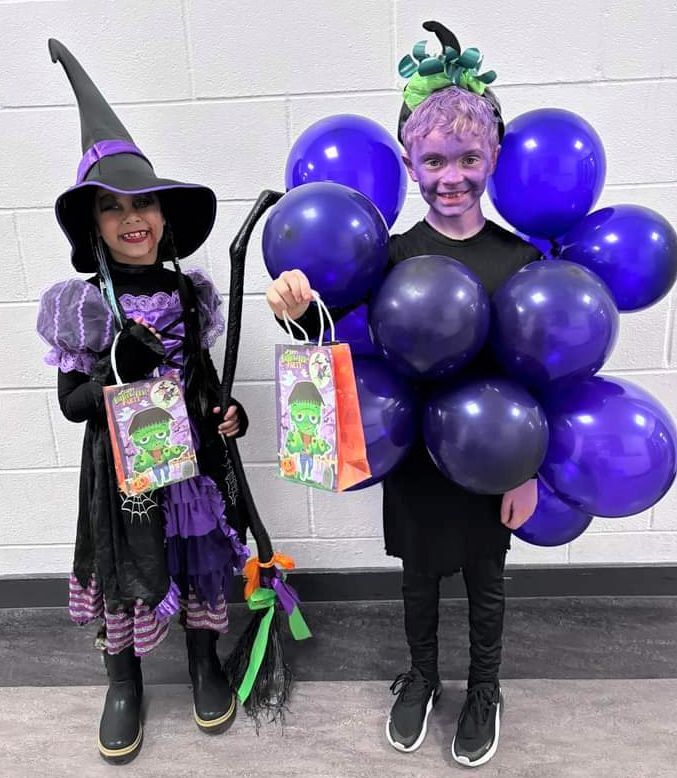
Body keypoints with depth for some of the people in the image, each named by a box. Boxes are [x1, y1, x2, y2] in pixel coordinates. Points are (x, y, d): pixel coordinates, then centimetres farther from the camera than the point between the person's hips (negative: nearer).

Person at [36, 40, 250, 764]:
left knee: (202, 558, 15)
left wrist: (229, 411, -8)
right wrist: (119, 373, -23)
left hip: (195, 455, 3)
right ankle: (124, 682, 38)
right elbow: (72, 404, -7)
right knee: (121, 568, 12)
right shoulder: (84, 304, -8)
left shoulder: (187, 291, 0)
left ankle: (204, 662, 41)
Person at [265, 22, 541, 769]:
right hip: (411, 452, 1)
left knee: (484, 579, 19)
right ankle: (421, 677, 48)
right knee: (418, 573, 20)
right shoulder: (389, 254, -10)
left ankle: (484, 690, 47)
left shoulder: (521, 258, -9)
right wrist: (299, 313, -27)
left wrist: (531, 471, -3)